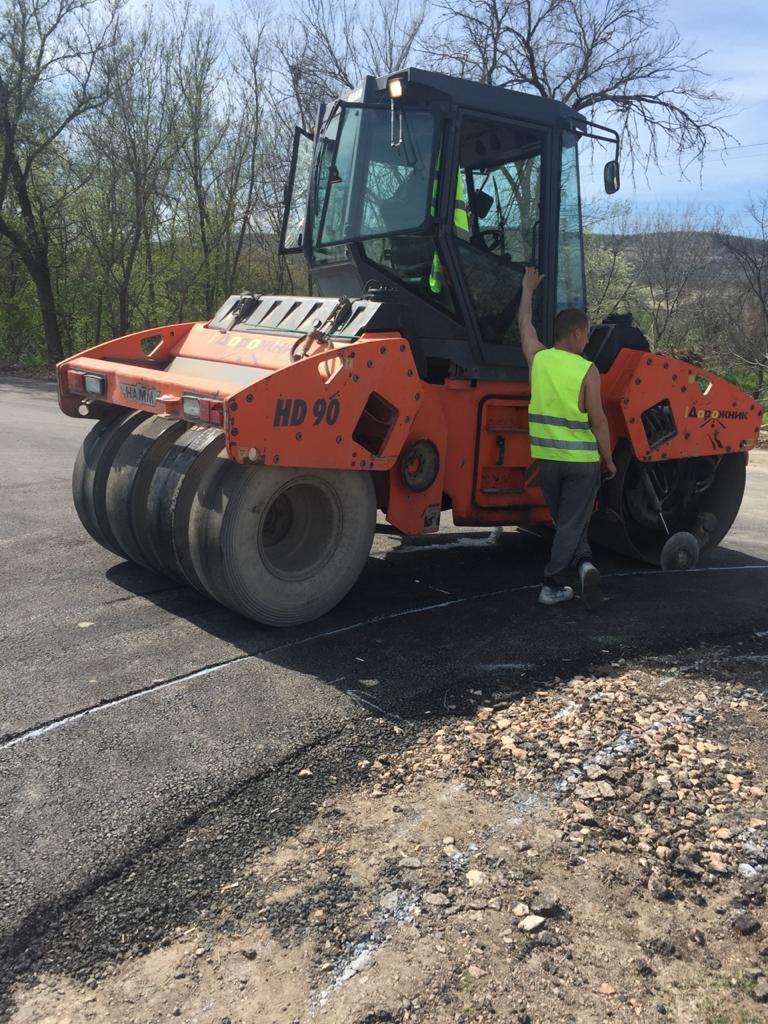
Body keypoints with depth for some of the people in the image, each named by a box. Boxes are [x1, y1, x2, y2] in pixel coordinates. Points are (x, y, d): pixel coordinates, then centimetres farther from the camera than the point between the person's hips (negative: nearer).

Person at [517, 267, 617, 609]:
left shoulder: (538, 358, -1)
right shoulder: (587, 370, -12)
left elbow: (525, 323, 17)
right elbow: (598, 421, -12)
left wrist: (528, 289, 33)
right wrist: (609, 459, 0)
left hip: (547, 458, 4)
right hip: (582, 460, -4)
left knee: (565, 521, 19)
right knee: (572, 523, 5)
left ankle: (582, 562, 8)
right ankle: (553, 586, 1)